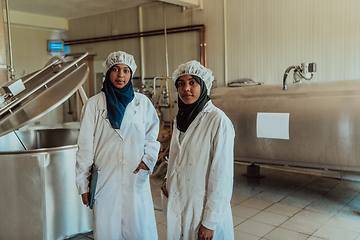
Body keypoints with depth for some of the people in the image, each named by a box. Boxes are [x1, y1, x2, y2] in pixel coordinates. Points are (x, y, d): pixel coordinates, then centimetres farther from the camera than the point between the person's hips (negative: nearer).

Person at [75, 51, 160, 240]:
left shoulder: (142, 102, 2)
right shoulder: (94, 105, -1)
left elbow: (152, 135, 13)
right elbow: (85, 147, 2)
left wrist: (148, 158, -4)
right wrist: (83, 185, 4)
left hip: (137, 180, 1)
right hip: (106, 182, -1)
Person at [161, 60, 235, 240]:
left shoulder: (218, 121, -17)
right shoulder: (181, 118, 6)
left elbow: (221, 176, -18)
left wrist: (210, 223, -17)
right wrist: (168, 178, 1)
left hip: (202, 210, -6)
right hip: (177, 205, 7)